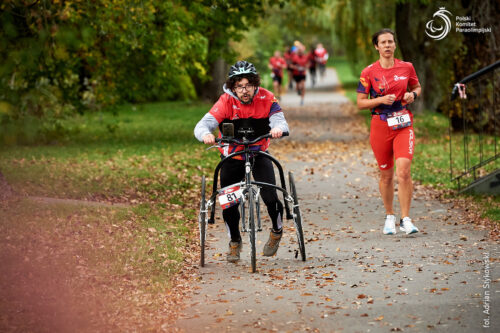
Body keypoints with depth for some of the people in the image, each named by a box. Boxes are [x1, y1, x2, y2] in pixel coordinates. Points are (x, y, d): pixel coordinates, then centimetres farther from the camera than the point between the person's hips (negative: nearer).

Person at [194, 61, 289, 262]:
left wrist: (278, 129, -51)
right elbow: (202, 125, -31)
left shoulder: (266, 98, -18)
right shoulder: (226, 102, -22)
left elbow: (280, 120, -27)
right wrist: (206, 135, -54)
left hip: (259, 153, 0)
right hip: (232, 157, 0)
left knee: (270, 198, -15)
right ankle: (235, 242, 27)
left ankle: (277, 230, 18)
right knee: (229, 203, -1)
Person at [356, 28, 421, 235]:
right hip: (380, 126, 0)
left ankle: (405, 219, -9)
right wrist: (381, 100, -16)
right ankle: (389, 217, 27)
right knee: (386, 174, 9)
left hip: (403, 125, 0)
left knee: (403, 171, -15)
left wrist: (412, 95, -3)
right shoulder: (369, 72, -1)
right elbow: (361, 103, 1)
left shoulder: (406, 67, 4)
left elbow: (417, 87, 20)